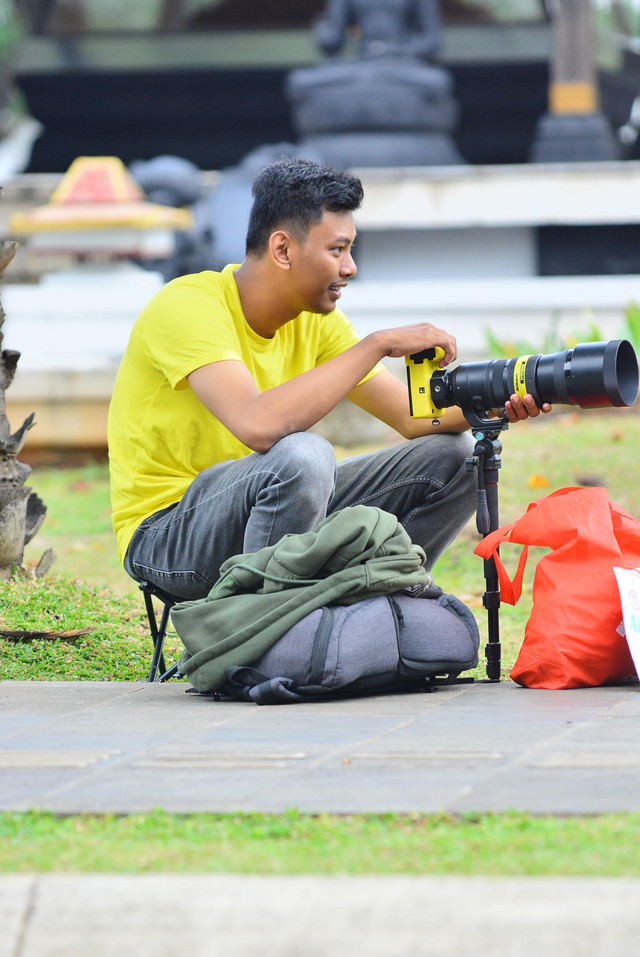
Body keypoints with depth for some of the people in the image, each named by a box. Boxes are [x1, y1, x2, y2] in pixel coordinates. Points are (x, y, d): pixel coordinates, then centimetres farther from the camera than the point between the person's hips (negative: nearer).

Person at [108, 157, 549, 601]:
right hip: (166, 537, -8)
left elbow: (411, 416, 3)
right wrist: (379, 344, -32)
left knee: (452, 456, 0)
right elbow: (259, 426, -38)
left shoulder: (314, 321, 2)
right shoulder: (189, 306, -22)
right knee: (302, 455, -37)